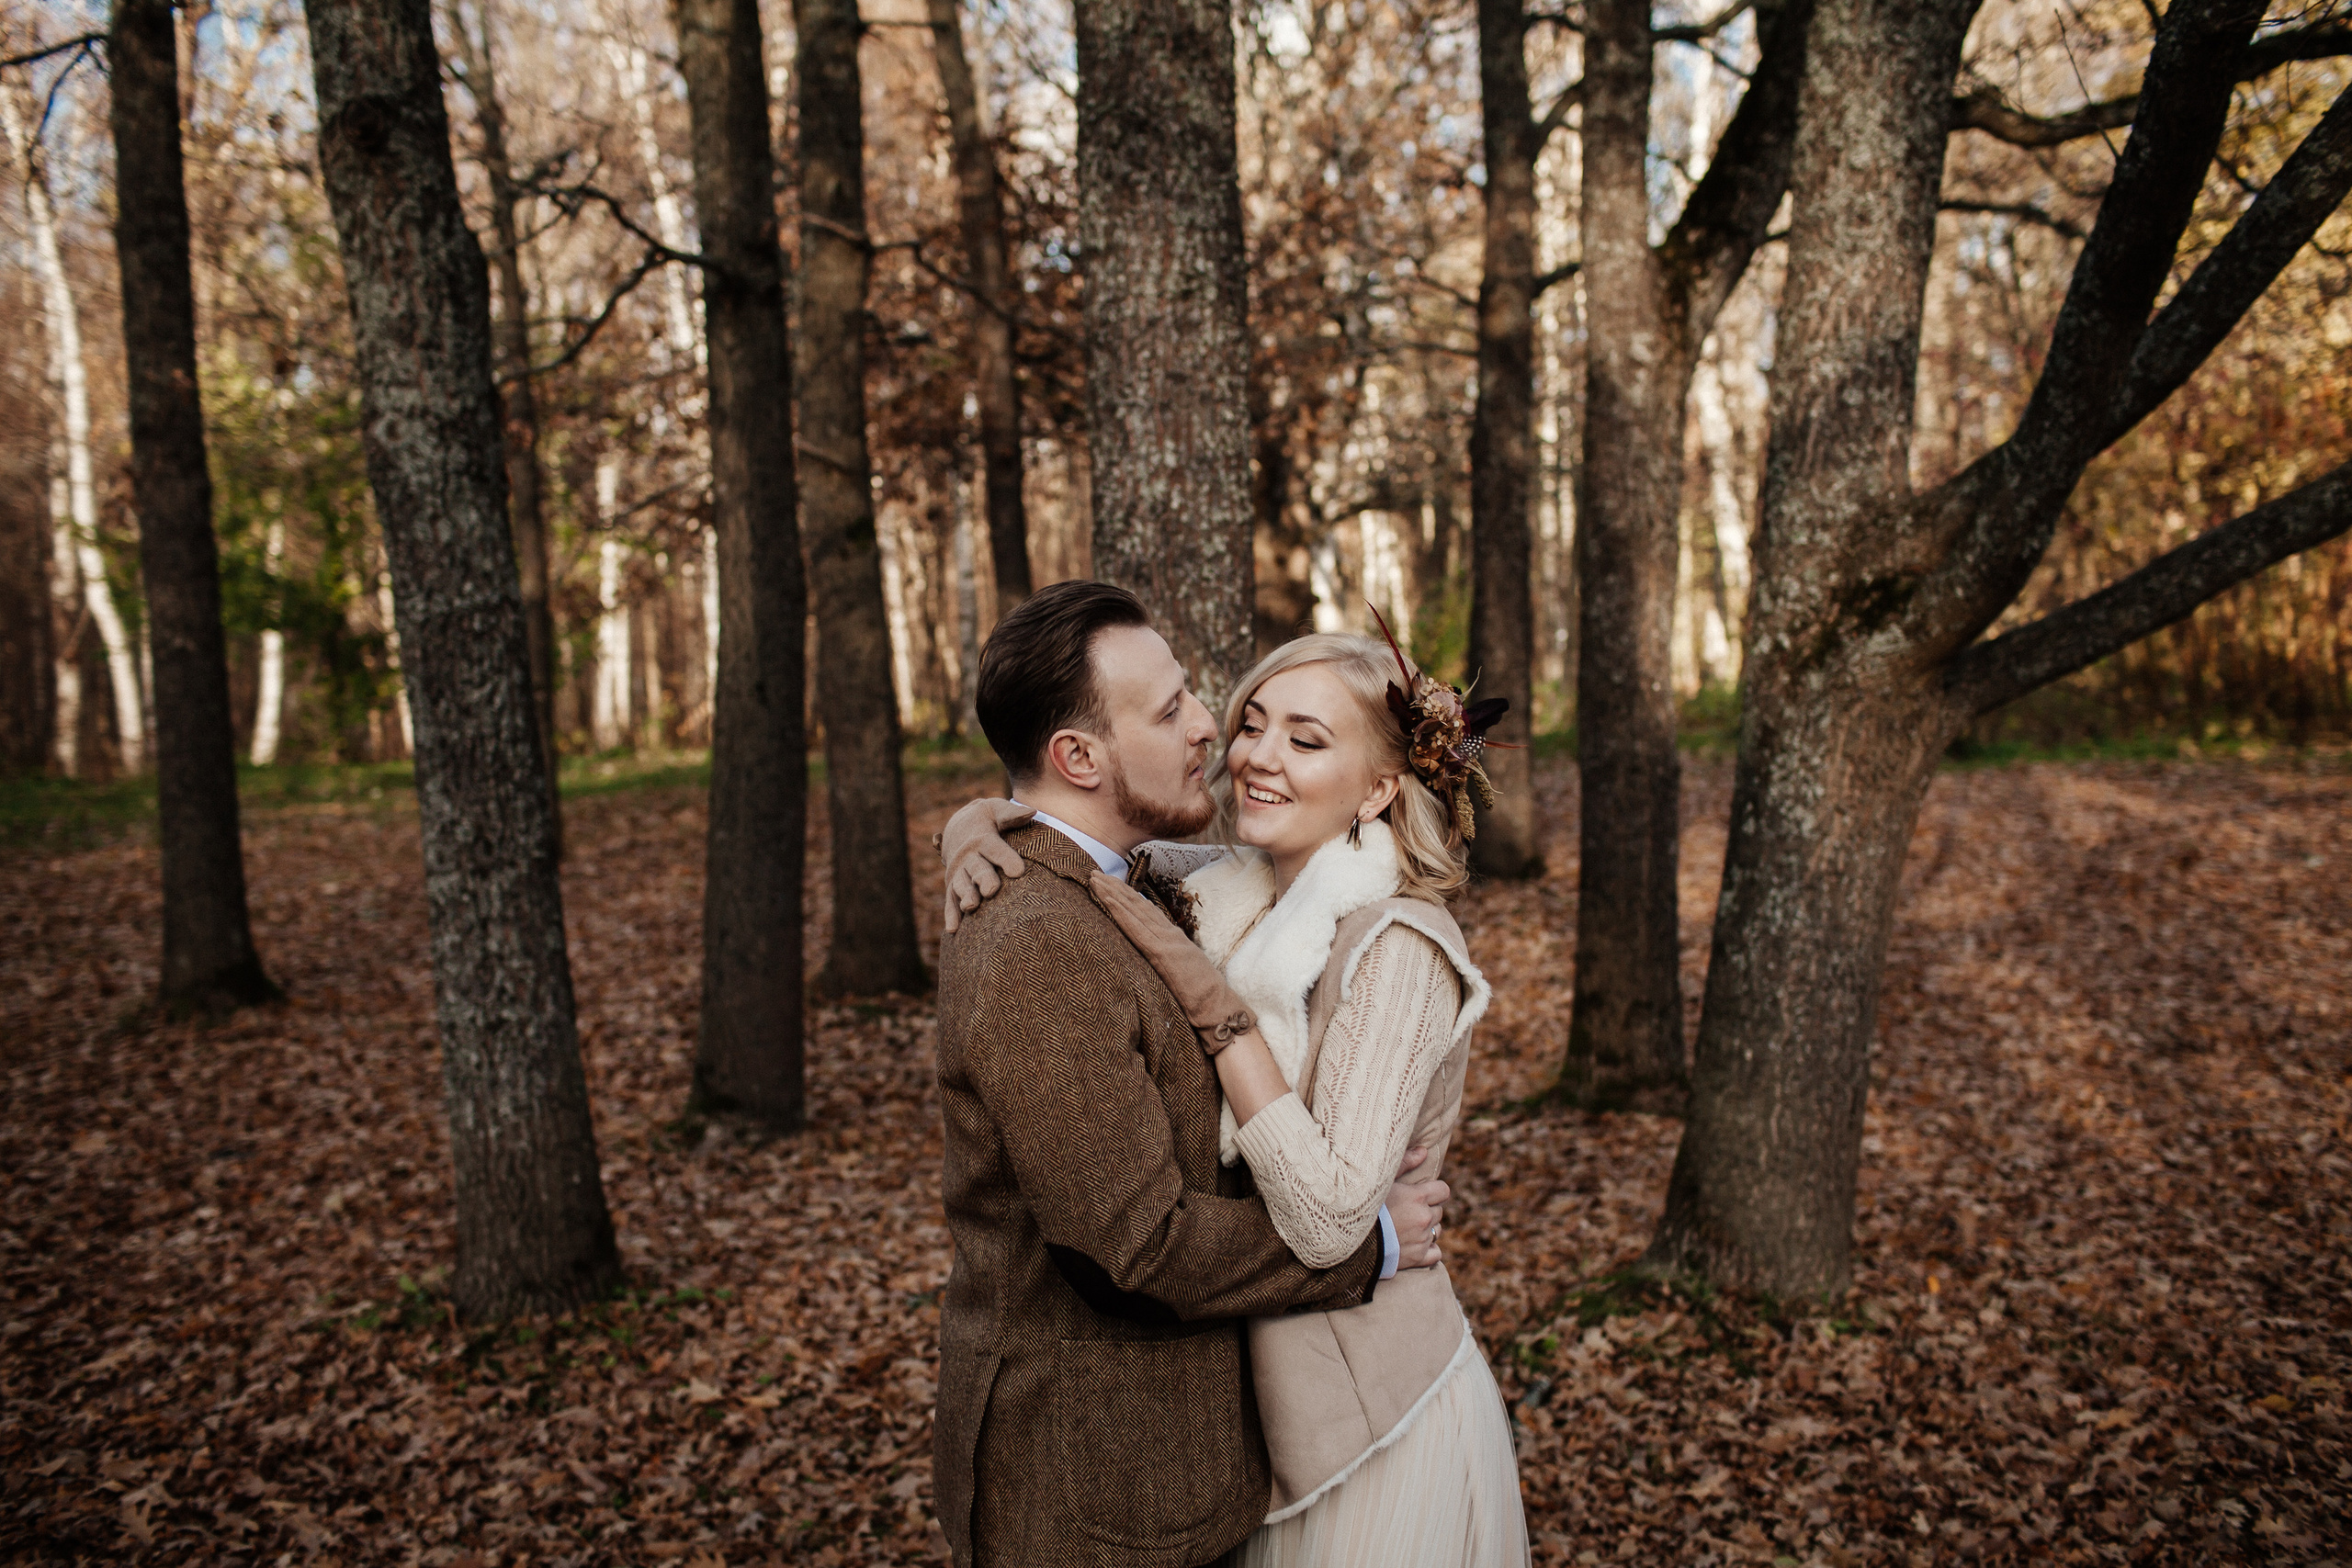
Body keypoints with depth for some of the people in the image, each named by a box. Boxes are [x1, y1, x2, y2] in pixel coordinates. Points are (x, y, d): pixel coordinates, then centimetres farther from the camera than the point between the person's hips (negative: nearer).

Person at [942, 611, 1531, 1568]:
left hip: (1375, 1421, -6)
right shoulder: (1229, 889, -3)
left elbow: (1328, 1221, -30)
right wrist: (978, 836, -17)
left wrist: (1215, 1003, -30)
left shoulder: (1397, 949, -23)